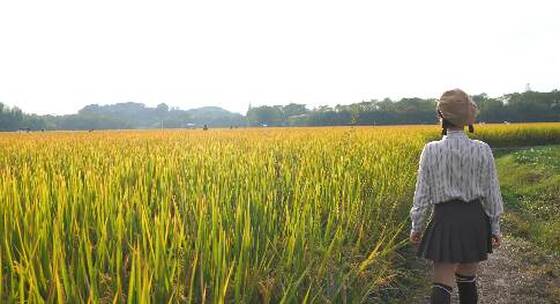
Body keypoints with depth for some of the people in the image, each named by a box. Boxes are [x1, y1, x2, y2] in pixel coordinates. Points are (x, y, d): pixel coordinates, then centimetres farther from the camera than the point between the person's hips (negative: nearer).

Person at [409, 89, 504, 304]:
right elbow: (491, 192, 1)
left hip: (445, 219, -2)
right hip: (475, 219, 3)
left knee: (442, 285, 0)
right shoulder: (482, 150, -5)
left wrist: (416, 227, 5)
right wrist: (495, 227, 12)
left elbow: (423, 193, -6)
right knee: (468, 279, 20)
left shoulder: (431, 150, -11)